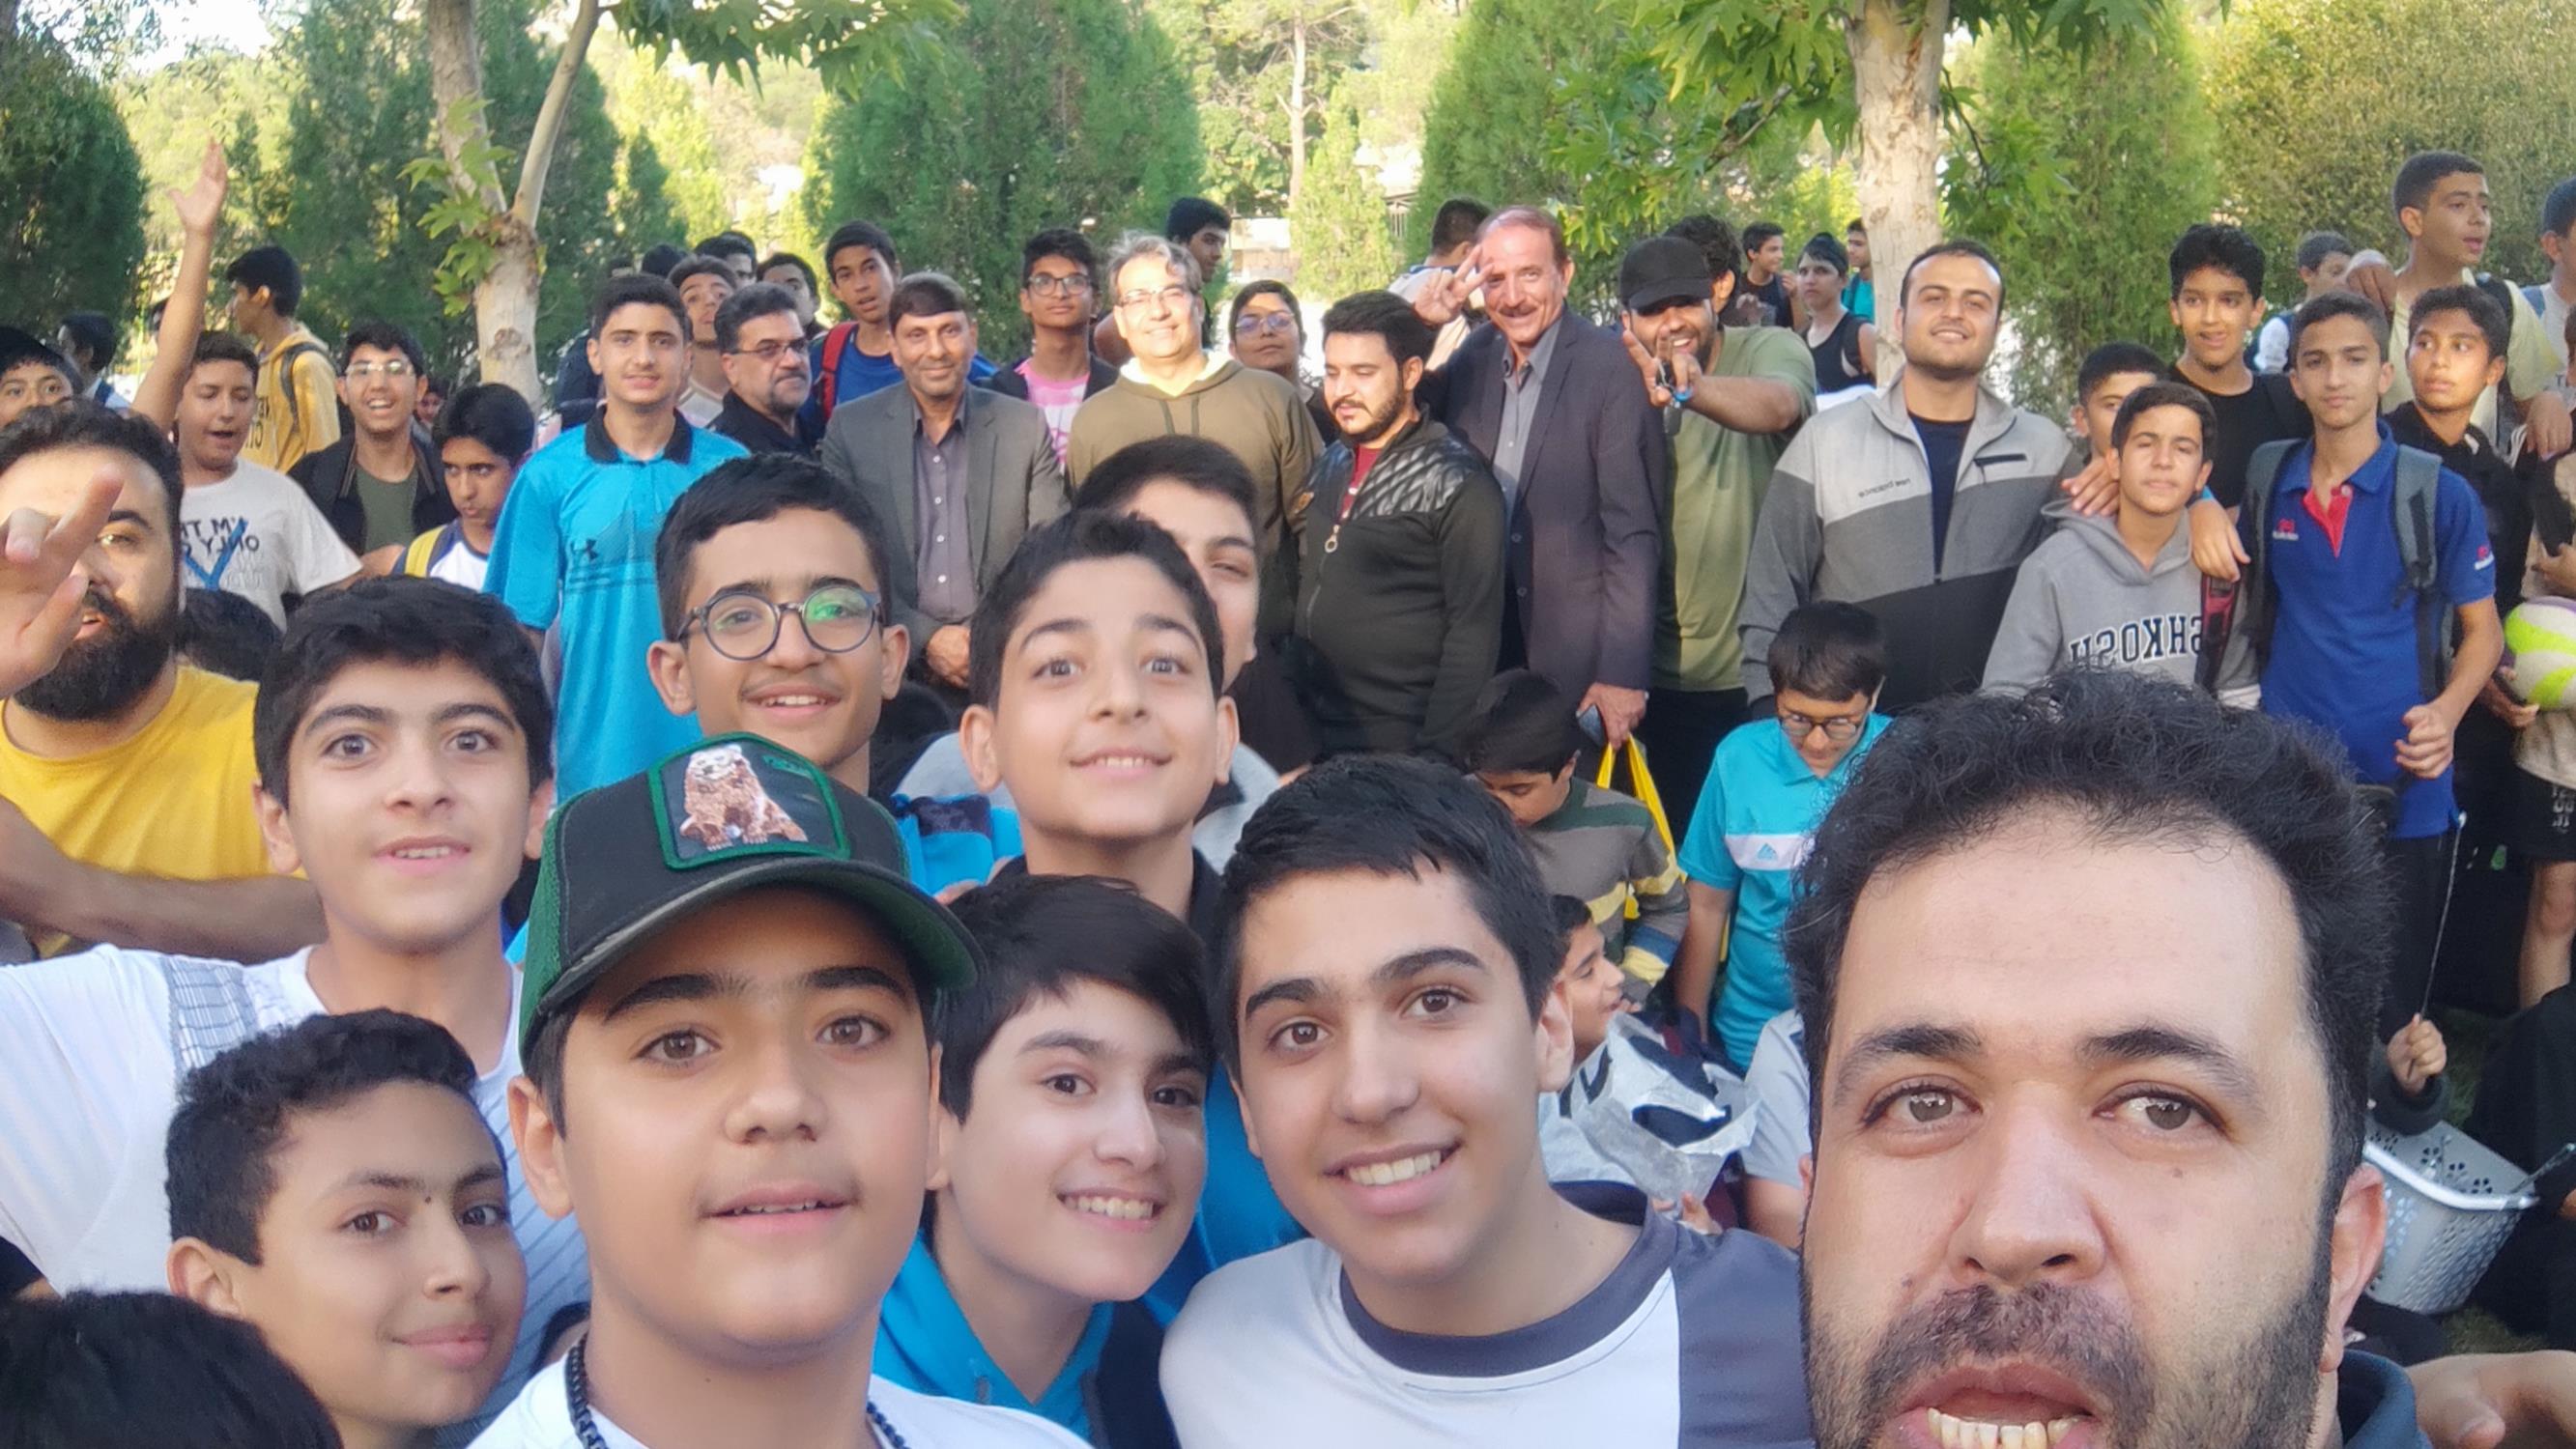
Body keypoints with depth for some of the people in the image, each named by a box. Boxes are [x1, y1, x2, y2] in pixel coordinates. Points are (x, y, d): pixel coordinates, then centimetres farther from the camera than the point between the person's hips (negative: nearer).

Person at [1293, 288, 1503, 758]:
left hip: (1401, 750, -6)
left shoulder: (1458, 483, -10)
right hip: (1316, 740, 6)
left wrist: (1436, 758, -18)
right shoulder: (1330, 464, 11)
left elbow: (1474, 632, -13)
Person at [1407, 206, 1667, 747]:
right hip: (1480, 643, 5)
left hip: (1576, 659, -5)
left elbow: (1633, 533, -14)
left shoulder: (1613, 368, -13)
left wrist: (1623, 673, -17)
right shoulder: (1476, 354, 5)